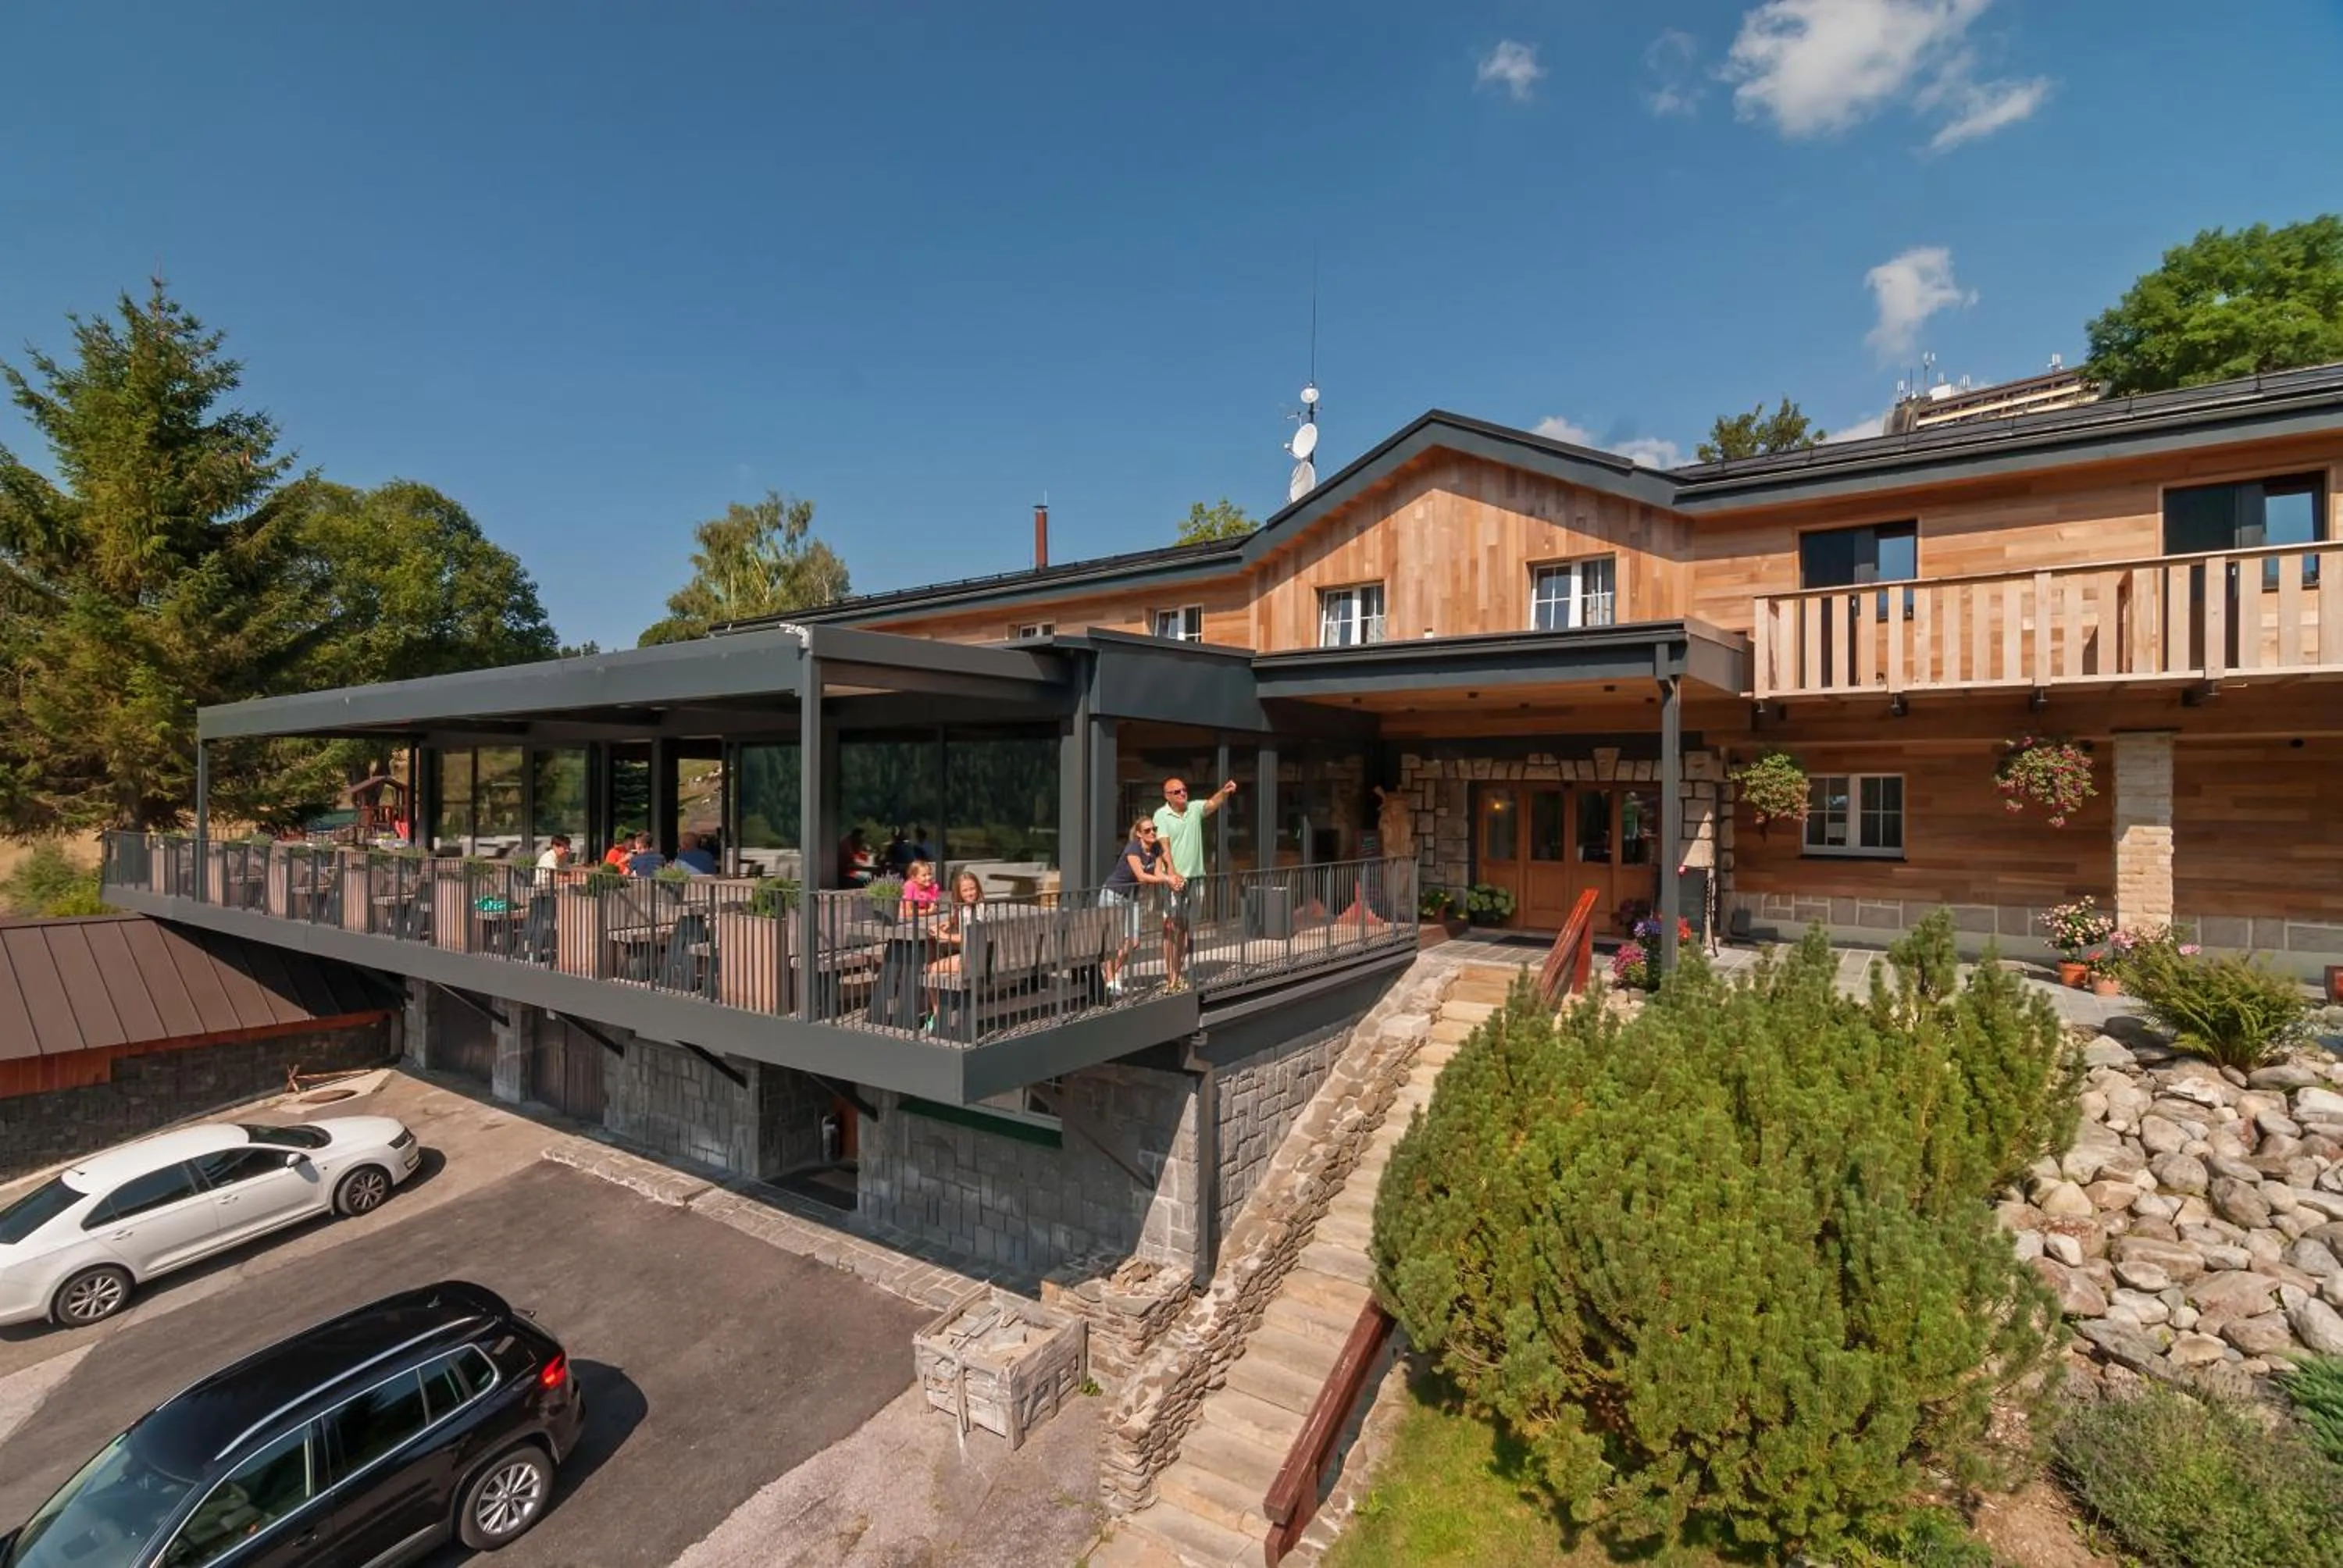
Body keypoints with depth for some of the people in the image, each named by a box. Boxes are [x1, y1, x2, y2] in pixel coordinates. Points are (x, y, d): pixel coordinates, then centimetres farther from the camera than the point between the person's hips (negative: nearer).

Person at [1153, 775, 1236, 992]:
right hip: (1175, 879, -5)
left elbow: (1213, 802, -8)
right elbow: (1164, 846, -16)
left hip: (1195, 877, 5)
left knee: (1186, 927, 12)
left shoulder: (1195, 808, 7)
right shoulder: (1161, 815, -6)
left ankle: (1179, 972, 22)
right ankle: (1170, 975, -5)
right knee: (1171, 926, -7)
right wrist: (1172, 873, -28)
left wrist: (1225, 792, -30)